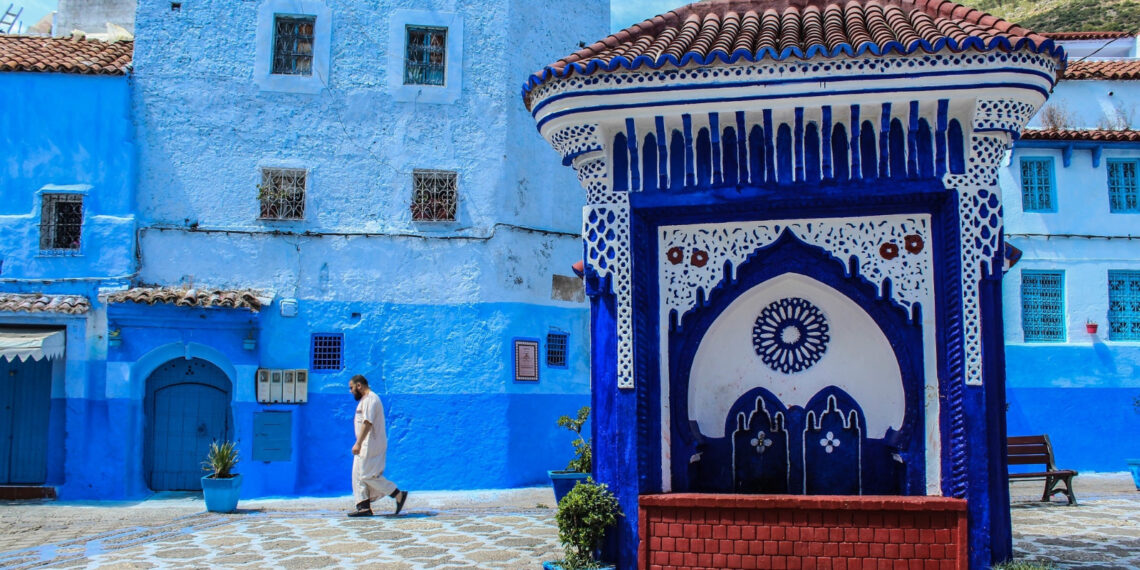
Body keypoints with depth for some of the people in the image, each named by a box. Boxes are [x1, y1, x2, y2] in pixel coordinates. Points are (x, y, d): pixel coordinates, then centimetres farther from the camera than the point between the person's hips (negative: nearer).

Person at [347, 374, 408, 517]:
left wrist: (358, 443, -28)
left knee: (368, 475, -11)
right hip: (365, 446, 11)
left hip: (372, 445, -11)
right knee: (358, 475, 7)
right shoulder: (365, 400, 19)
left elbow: (367, 423, -24)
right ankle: (364, 507, 7)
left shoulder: (370, 399, -14)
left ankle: (398, 495, -5)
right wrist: (360, 444, 22)